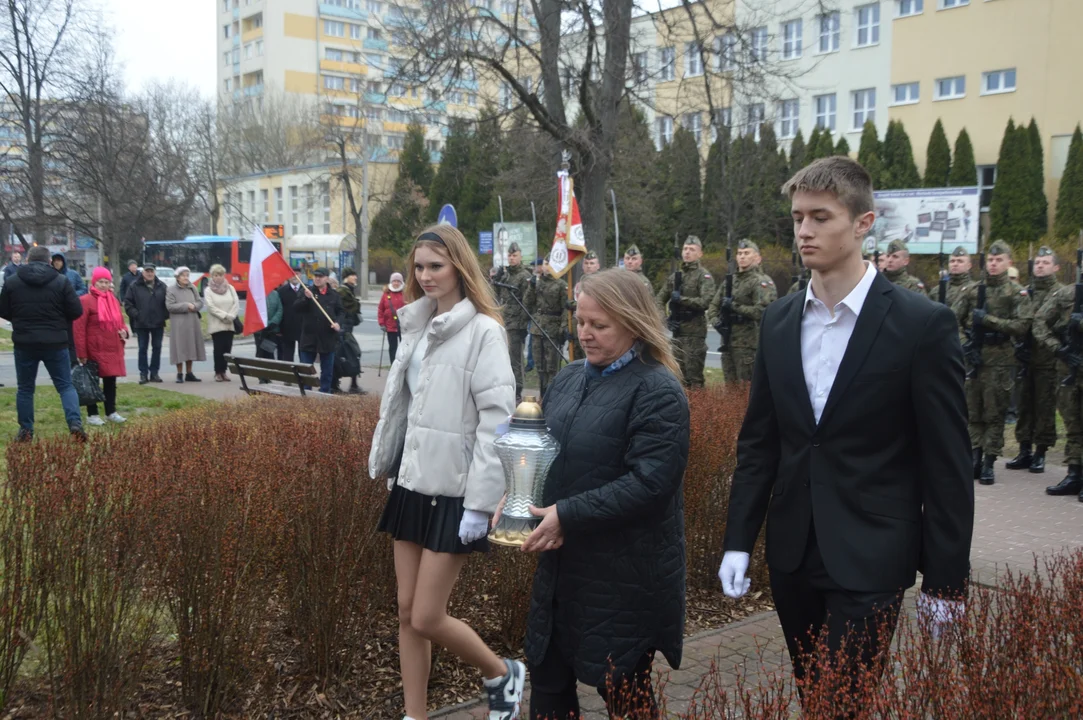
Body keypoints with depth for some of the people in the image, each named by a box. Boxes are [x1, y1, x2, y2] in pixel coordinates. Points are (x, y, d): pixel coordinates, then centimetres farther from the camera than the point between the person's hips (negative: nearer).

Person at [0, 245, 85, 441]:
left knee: (25, 388, 14)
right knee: (65, 385, 6)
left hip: (24, 343, 1)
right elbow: (76, 311, -5)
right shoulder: (61, 282, -5)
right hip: (55, 342, -1)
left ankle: (25, 430, 17)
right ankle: (75, 423, -12)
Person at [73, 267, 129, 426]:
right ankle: (92, 415, 10)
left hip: (113, 350, 7)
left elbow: (120, 321, 25)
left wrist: (124, 331, 1)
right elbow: (79, 329, -13)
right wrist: (82, 353, -15)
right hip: (94, 351, -7)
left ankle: (111, 412, 22)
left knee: (111, 381, 13)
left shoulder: (113, 300, 13)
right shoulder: (86, 301, -10)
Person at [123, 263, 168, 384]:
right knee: (143, 349, 3)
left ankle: (154, 372, 15)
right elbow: (128, 302, -1)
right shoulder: (135, 286, -2)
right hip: (141, 324, -2)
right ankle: (143, 373, 8)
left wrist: (165, 316, -2)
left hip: (158, 323, 2)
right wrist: (135, 314, -10)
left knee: (157, 348, 7)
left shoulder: (161, 286, 4)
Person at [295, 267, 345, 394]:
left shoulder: (334, 295, 7)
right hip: (309, 337, -1)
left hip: (328, 338, 1)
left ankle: (324, 393, 18)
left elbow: (341, 312, 8)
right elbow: (296, 307, -9)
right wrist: (306, 298, -26)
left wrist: (338, 322, -12)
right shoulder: (306, 292, 3)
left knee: (327, 370, 8)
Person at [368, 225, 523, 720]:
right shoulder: (417, 325, 10)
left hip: (453, 490, -7)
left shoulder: (483, 330, -13)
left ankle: (502, 675, 24)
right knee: (406, 611, 11)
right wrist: (382, 465, 18)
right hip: (413, 483, 7)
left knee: (427, 618, -2)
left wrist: (481, 502, -20)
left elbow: (496, 419, -18)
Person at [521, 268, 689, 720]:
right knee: (548, 682, 17)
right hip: (562, 564, 7)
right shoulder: (569, 378, 8)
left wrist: (567, 515, -23)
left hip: (624, 576, -7)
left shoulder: (658, 391, -15)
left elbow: (649, 482, -23)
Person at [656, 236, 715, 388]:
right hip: (677, 330, 6)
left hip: (695, 331, -6)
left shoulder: (704, 276, -5)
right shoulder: (674, 275, 12)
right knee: (678, 373, 11)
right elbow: (661, 299, 13)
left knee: (694, 374, -4)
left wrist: (681, 299, -16)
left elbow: (705, 301, -19)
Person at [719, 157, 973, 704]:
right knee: (811, 695, 17)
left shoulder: (923, 324, -10)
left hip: (869, 559, -4)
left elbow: (946, 463, -8)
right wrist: (738, 541, 4)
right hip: (791, 552, 5)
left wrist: (945, 577, -7)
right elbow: (758, 440, 7)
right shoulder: (778, 320, 4)